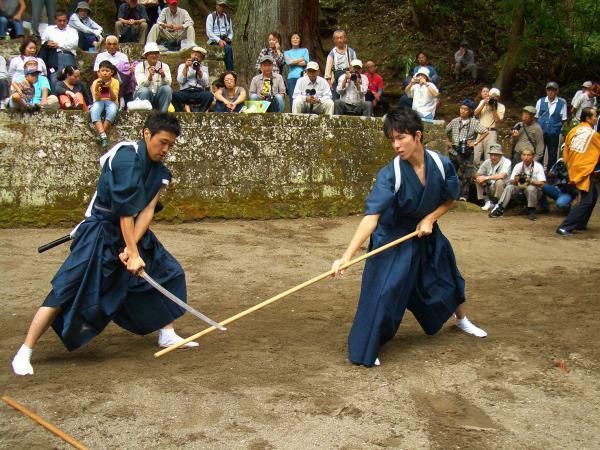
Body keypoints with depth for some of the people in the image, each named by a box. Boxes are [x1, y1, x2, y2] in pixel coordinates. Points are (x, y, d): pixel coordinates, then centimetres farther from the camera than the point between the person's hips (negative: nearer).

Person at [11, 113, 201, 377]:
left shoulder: (159, 171, 4)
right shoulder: (127, 155, -21)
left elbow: (147, 210, -4)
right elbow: (125, 210, -24)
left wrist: (132, 247, -18)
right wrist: (133, 253, -23)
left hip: (134, 232, 8)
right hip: (101, 232, -8)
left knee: (169, 273, 9)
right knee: (67, 291, -12)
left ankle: (167, 334, 24)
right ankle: (24, 353, -4)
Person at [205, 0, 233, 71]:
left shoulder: (228, 18, 19)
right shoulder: (211, 16, 3)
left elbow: (231, 32, 23)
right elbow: (209, 32, -7)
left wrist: (229, 39, -1)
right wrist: (219, 40, -19)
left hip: (225, 41, 5)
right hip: (214, 41, -5)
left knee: (229, 48, -29)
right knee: (228, 48, -32)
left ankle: (230, 72, -28)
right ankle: (230, 71, -30)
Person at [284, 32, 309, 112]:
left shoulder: (304, 50, 18)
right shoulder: (287, 52, 19)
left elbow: (305, 63, 1)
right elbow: (288, 62, -1)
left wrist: (293, 62, 0)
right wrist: (301, 59, 4)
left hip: (302, 76, 0)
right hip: (292, 77, 1)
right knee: (293, 99, -6)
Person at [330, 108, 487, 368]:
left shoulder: (441, 164, -18)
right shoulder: (390, 174, -30)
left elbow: (449, 199, 1)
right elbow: (371, 217, -38)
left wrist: (430, 219, -17)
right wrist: (347, 255, -48)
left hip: (426, 232, 5)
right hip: (393, 237, -4)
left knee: (447, 277, 21)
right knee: (383, 290, -17)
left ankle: (462, 320, 52)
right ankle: (368, 347, 2)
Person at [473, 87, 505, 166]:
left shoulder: (501, 107, 6)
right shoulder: (482, 102, 17)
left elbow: (498, 120, -5)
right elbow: (476, 114, 5)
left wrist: (493, 108, -7)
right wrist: (484, 104, -3)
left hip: (491, 132, -3)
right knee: (476, 158, -2)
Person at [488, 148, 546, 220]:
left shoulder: (538, 166, -12)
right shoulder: (518, 166, -2)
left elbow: (541, 184, -19)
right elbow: (511, 182, -4)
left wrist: (531, 181, -37)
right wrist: (515, 180, -29)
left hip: (535, 190, -3)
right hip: (520, 188, 3)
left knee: (531, 188, -35)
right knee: (509, 187, -23)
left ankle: (531, 211, -19)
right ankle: (500, 208, -28)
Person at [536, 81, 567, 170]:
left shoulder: (562, 103, -2)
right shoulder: (540, 102, 2)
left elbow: (563, 120, 2)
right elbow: (536, 117, 8)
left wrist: (562, 133, -2)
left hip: (554, 134, -1)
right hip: (540, 132, 1)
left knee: (552, 155, 8)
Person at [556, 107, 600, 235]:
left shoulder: (573, 131, 7)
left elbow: (565, 152, 11)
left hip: (573, 169, 8)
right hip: (585, 171, -8)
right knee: (586, 201, -8)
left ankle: (580, 224, 23)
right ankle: (564, 227, -17)